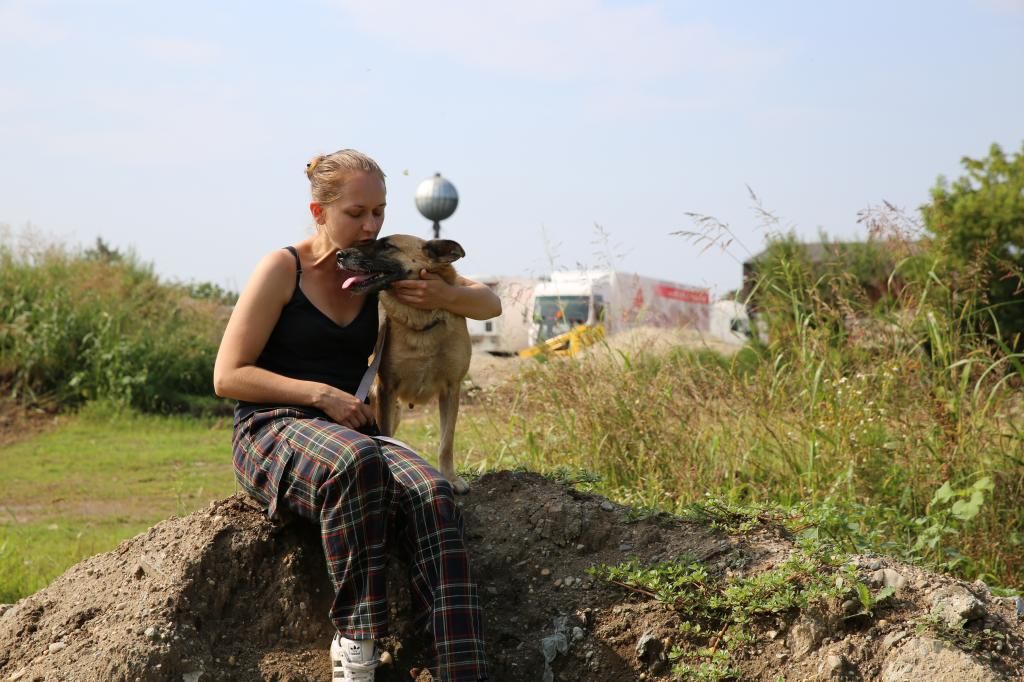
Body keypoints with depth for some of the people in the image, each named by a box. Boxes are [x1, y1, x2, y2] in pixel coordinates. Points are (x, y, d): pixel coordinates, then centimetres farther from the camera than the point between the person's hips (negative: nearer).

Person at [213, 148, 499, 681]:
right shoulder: (284, 268, -2)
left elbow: (489, 304, 15)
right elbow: (228, 376, -6)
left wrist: (442, 295, -8)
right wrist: (321, 394, -16)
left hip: (351, 433, 4)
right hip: (273, 432, -4)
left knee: (433, 496, -29)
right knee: (356, 462, -40)